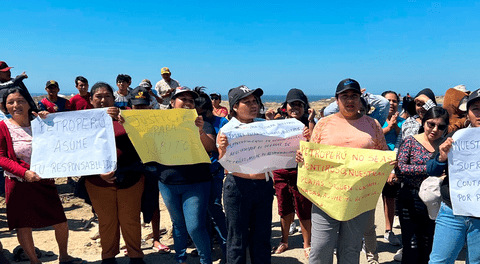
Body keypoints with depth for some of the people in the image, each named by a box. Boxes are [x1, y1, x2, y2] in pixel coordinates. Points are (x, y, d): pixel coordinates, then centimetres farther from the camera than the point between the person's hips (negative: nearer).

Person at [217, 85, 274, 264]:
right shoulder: (226, 131, -6)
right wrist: (223, 150, -30)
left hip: (264, 185, 4)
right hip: (238, 187, -3)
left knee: (262, 236, 14)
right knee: (238, 238, 6)